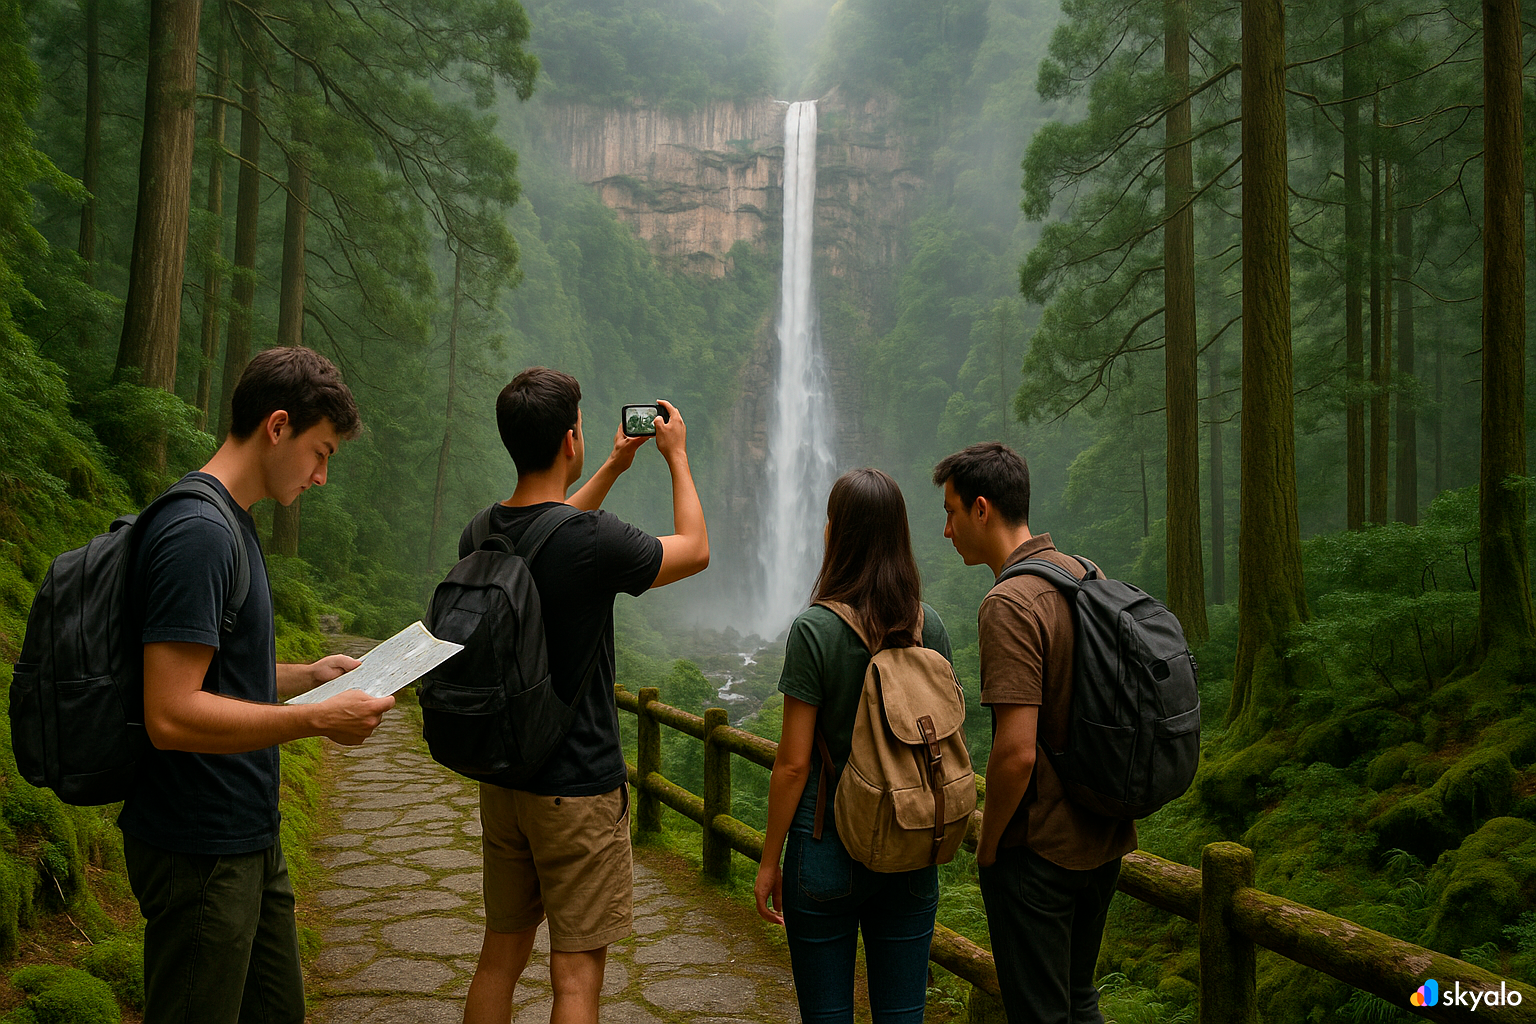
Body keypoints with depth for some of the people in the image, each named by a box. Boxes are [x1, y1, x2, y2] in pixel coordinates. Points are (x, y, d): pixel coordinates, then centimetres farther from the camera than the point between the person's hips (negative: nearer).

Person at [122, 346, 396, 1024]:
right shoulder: (197, 531, -21)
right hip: (200, 849, -10)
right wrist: (318, 720, -22)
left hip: (248, 839, 10)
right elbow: (172, 715, -27)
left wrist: (306, 676, 8)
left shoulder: (230, 523, 11)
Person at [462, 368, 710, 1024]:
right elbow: (694, 551, -2)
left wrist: (614, 467, 28)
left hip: (502, 779, 7)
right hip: (579, 788, -7)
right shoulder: (595, 541, -21)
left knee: (500, 958, 20)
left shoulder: (480, 537, -1)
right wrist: (677, 456, 10)